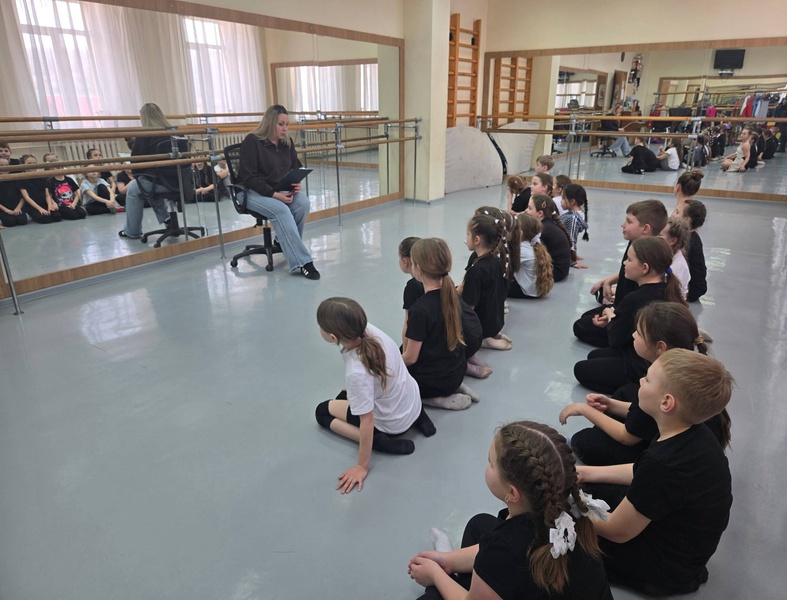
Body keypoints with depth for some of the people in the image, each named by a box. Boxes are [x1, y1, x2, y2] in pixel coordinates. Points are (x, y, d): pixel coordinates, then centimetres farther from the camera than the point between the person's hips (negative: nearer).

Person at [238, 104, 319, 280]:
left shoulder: (287, 142, 8)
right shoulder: (252, 141, -11)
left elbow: (296, 168, 17)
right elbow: (248, 177, -16)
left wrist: (296, 184, -7)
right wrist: (273, 194, -25)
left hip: (282, 190, 6)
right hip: (255, 192, -6)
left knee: (303, 203, -26)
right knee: (281, 210, -35)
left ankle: (287, 245, -6)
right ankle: (301, 262, -37)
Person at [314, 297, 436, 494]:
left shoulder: (357, 372, -39)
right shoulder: (368, 329, -21)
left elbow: (367, 422, -29)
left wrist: (362, 467, -17)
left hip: (393, 422, -6)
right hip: (413, 400, 6)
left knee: (321, 412, 8)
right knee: (347, 395, 33)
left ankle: (380, 441, -6)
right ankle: (416, 417, 17)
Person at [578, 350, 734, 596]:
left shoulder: (664, 464, -38)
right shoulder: (695, 436, -11)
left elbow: (616, 531, -24)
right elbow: (643, 474, 8)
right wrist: (587, 473, 5)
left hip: (664, 569, -8)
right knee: (584, 488, 16)